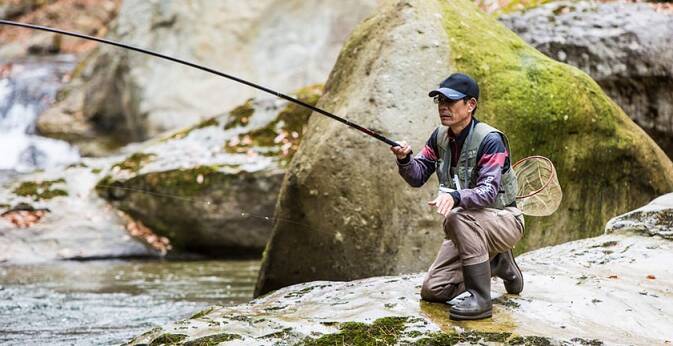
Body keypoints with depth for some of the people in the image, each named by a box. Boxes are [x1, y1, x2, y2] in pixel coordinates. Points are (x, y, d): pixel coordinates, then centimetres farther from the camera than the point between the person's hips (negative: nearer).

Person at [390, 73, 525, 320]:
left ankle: (480, 300, -30)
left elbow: (488, 192, -32)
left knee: (458, 216, -38)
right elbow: (417, 176, -1)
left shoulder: (490, 140, -21)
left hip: (504, 219, -7)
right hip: (470, 227, 7)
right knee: (432, 291, -2)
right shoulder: (440, 137, 0)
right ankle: (497, 263, 20)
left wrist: (455, 196, -51)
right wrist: (404, 160, -24)